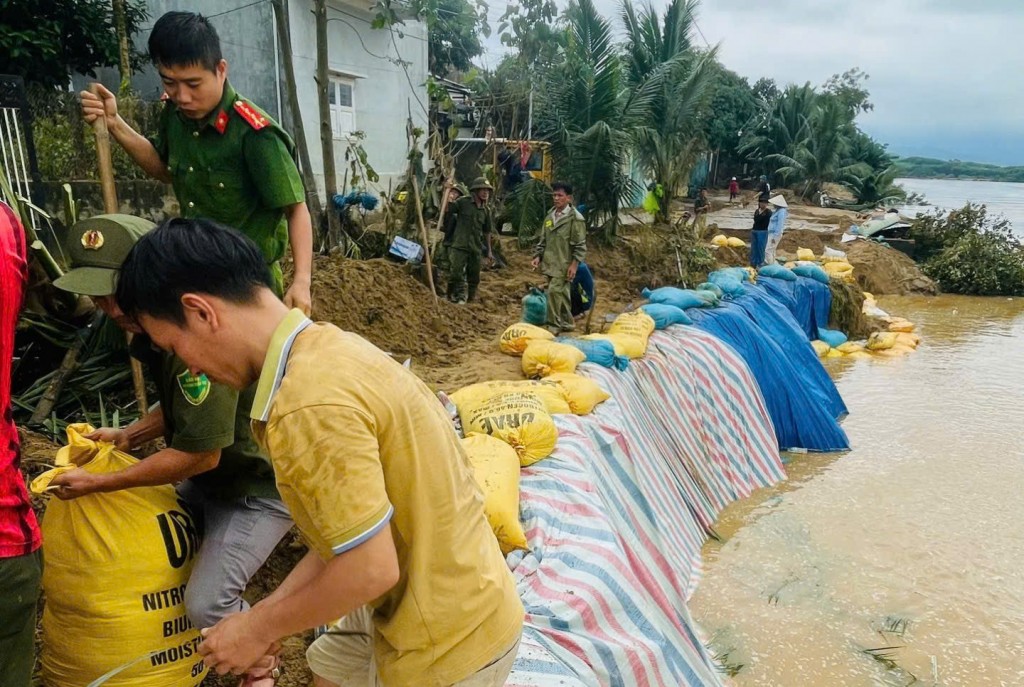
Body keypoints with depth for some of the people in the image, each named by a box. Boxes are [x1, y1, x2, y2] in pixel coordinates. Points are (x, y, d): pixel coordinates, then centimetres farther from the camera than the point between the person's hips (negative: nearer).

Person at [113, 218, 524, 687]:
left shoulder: (309, 403, -30)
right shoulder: (327, 346, -1)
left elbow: (370, 569, -24)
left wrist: (261, 629, -8)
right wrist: (271, 609, 7)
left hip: (448, 637, -8)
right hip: (446, 598, 8)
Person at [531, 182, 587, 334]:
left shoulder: (575, 218, -9)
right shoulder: (550, 216, 11)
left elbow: (580, 245, -11)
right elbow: (543, 240, 18)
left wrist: (574, 264, -16)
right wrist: (538, 256, 7)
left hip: (564, 265, -7)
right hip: (551, 263, 7)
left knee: (554, 291, -14)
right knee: (561, 293, 14)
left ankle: (553, 325, -5)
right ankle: (566, 323, 25)